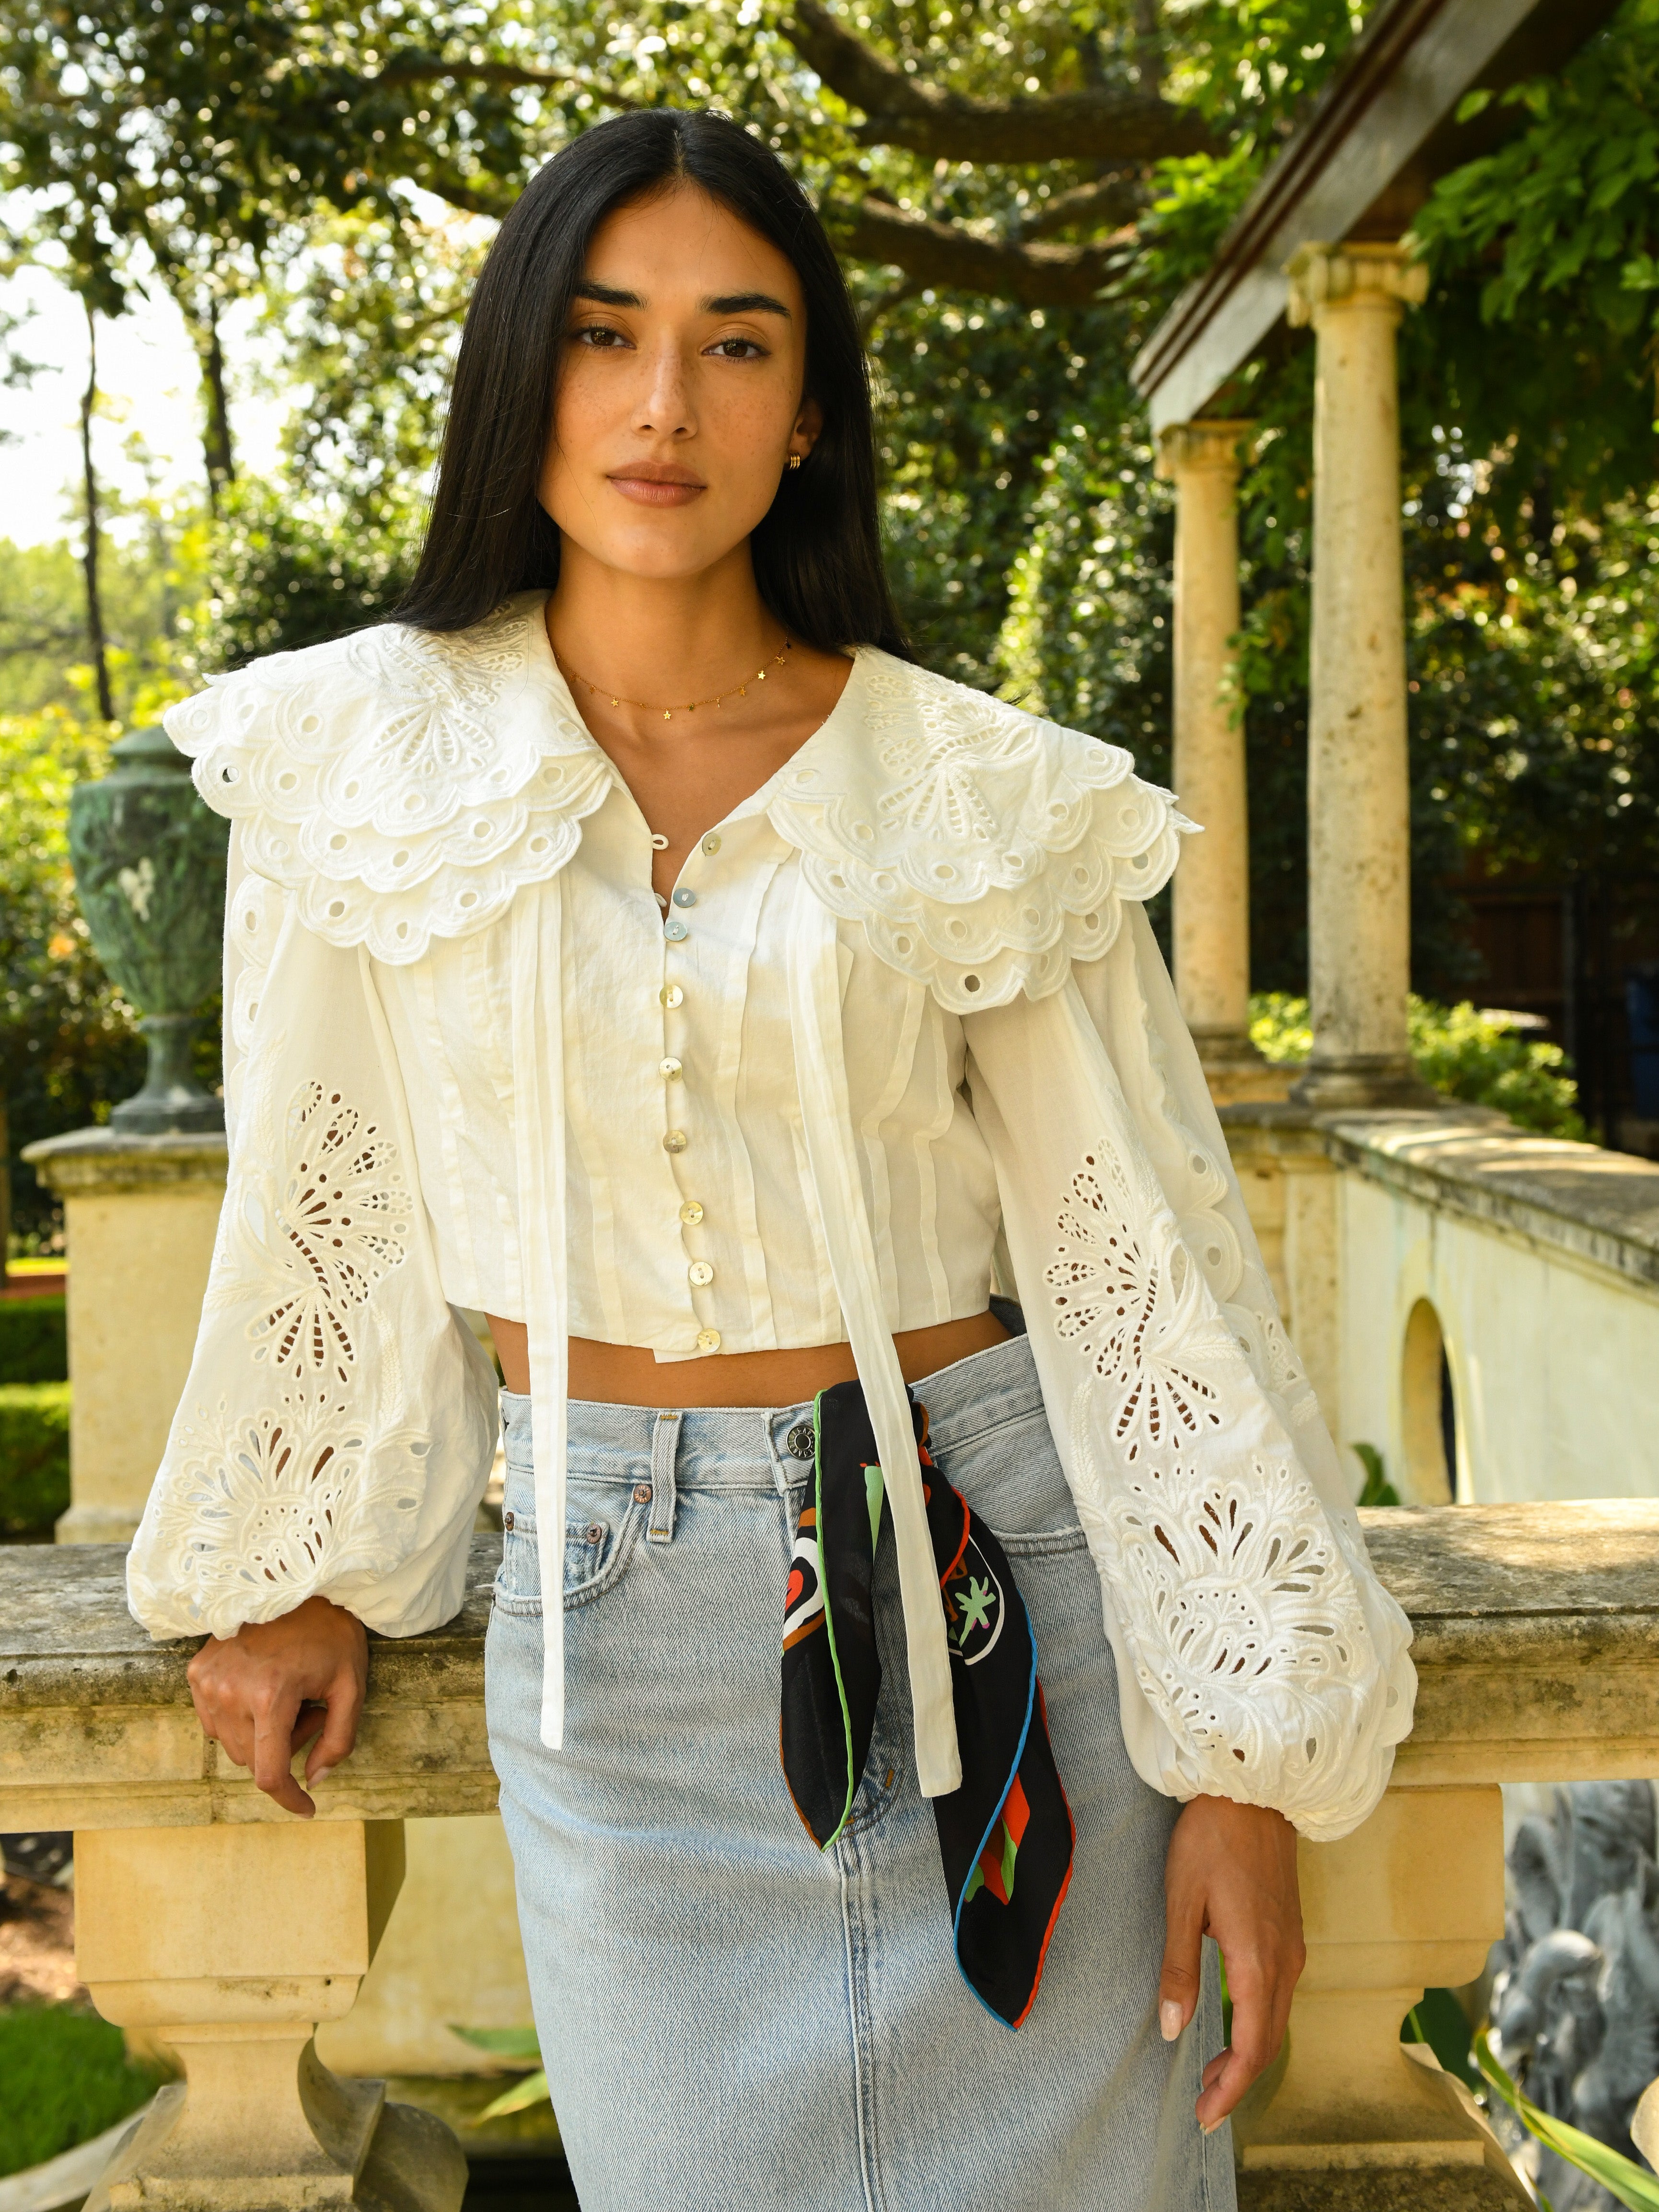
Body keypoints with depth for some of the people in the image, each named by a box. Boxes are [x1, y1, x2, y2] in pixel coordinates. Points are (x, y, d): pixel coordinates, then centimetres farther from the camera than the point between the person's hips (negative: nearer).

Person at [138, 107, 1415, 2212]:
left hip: (997, 1566, 0)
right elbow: (322, 1209, 6)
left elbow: (1150, 1265, -4)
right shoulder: (366, 757, -1)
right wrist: (300, 1573, 13)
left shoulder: (987, 801, -4)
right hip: (612, 1605, 1)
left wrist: (1248, 1763, -5)